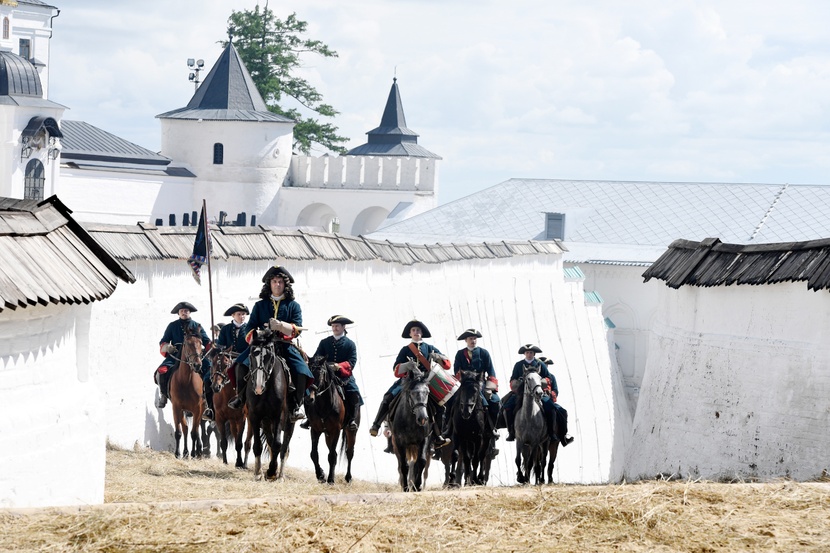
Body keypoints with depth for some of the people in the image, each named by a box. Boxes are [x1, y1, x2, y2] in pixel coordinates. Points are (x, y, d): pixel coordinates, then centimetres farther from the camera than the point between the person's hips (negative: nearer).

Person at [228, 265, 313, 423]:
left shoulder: (293, 305, 11)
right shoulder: (260, 306, 15)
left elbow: (297, 328, -2)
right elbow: (251, 327, 10)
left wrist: (281, 326, -21)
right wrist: (252, 337, -13)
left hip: (285, 345, -1)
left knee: (301, 371, -28)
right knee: (241, 364, -27)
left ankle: (297, 405, -13)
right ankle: (241, 396, -8)